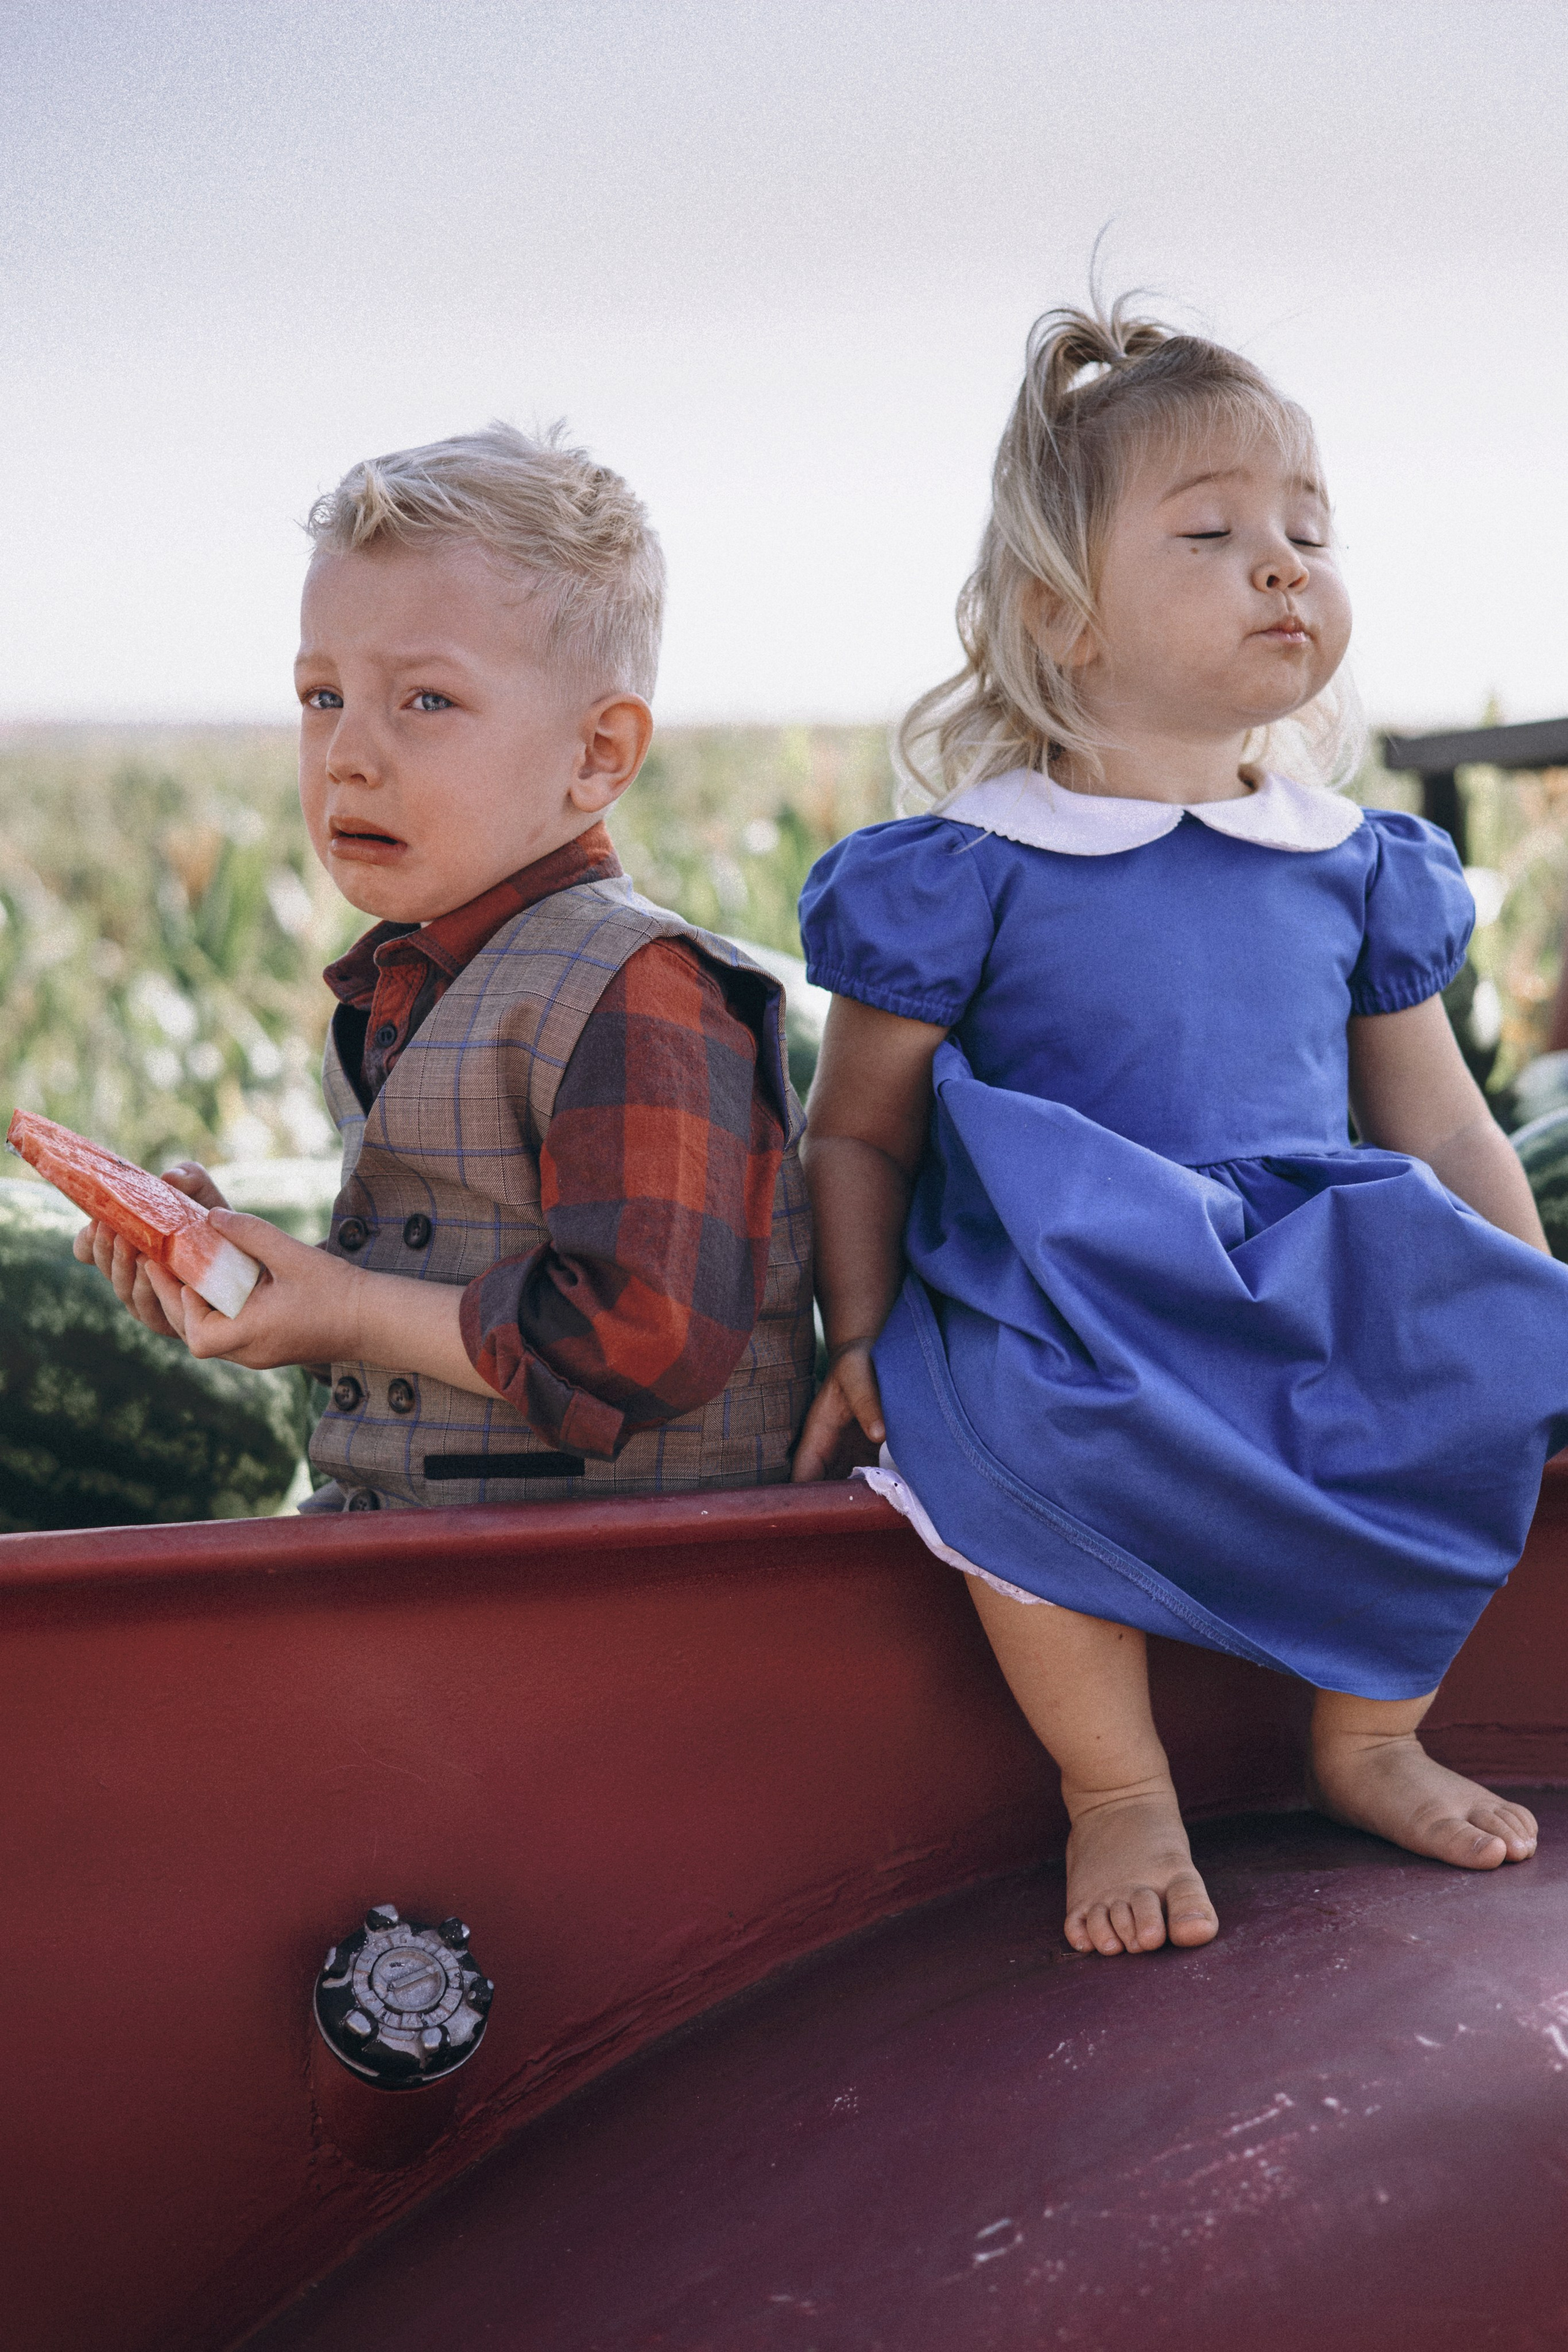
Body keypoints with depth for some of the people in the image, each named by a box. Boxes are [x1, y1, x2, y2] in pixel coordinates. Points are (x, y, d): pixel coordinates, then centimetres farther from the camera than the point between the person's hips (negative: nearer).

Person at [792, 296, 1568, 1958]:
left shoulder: (1356, 868, 10)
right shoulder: (969, 875, -2)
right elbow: (856, 1135, 4)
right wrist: (862, 1341, -6)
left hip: (1310, 1292, 4)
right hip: (1060, 1295, -4)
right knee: (1022, 1424, -36)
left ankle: (1370, 1739, 2)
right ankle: (1115, 1791, -12)